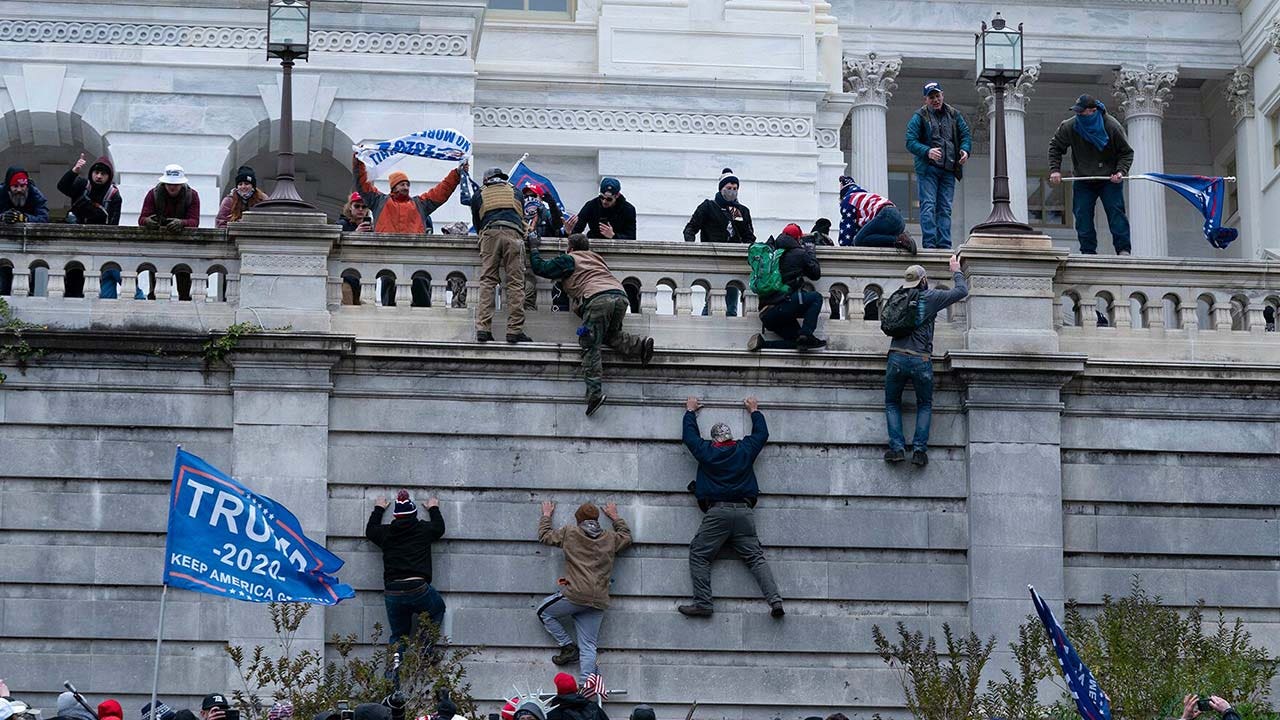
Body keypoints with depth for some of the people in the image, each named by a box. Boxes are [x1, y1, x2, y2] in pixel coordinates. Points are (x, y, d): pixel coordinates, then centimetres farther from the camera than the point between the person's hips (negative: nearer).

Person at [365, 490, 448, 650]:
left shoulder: (386, 533, 10)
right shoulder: (424, 530, 6)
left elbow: (370, 530, 33)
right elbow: (439, 528, 29)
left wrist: (378, 509, 48)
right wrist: (434, 509, 46)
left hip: (392, 593, 2)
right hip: (418, 588, -2)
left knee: (397, 635, 16)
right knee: (438, 609, 25)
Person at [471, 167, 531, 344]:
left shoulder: (479, 196, 26)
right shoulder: (516, 193, 29)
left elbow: (476, 224, 29)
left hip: (489, 234, 0)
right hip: (513, 234, 0)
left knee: (487, 281, 0)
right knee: (515, 283, -3)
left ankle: (483, 329, -11)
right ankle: (515, 330, -10)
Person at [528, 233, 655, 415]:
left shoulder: (568, 260, 18)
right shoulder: (596, 258, 34)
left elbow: (540, 268, 19)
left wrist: (534, 249, 35)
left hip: (597, 299, -6)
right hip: (620, 295, 6)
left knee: (590, 345, -6)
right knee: (611, 335, 27)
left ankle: (595, 392, -20)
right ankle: (640, 345, 0)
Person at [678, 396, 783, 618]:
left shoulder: (706, 451, 7)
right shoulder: (745, 449, 11)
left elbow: (690, 435, 25)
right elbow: (762, 433, 30)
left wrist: (690, 411, 42)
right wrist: (754, 411, 45)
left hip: (716, 512, -3)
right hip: (744, 511, 3)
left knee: (699, 555, 3)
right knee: (756, 557, 2)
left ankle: (702, 603, -10)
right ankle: (775, 600, -13)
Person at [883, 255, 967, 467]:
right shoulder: (931, 297, -1)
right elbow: (962, 291, 8)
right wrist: (956, 271, 26)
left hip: (896, 358, 2)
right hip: (921, 360, -2)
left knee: (892, 403, 16)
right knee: (925, 405, 16)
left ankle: (897, 447, 1)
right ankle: (919, 450, 3)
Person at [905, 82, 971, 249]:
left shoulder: (954, 115, 13)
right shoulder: (920, 117, 1)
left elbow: (966, 135, 16)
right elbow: (910, 142, -5)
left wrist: (965, 150, -6)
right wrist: (927, 151, -22)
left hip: (948, 169, 4)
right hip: (927, 168, -4)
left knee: (945, 208, 4)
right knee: (928, 206, -11)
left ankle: (944, 245, 4)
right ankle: (929, 244, -14)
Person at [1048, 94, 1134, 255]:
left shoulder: (1112, 126, -15)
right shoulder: (1069, 127, -10)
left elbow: (1126, 152, -5)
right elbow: (1055, 146, 6)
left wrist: (1121, 171, -21)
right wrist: (1054, 169, -6)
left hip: (1109, 180, -3)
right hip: (1083, 180, 3)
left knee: (1115, 211, -11)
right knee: (1082, 216, -4)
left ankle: (1123, 249, -9)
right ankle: (1088, 251, 2)